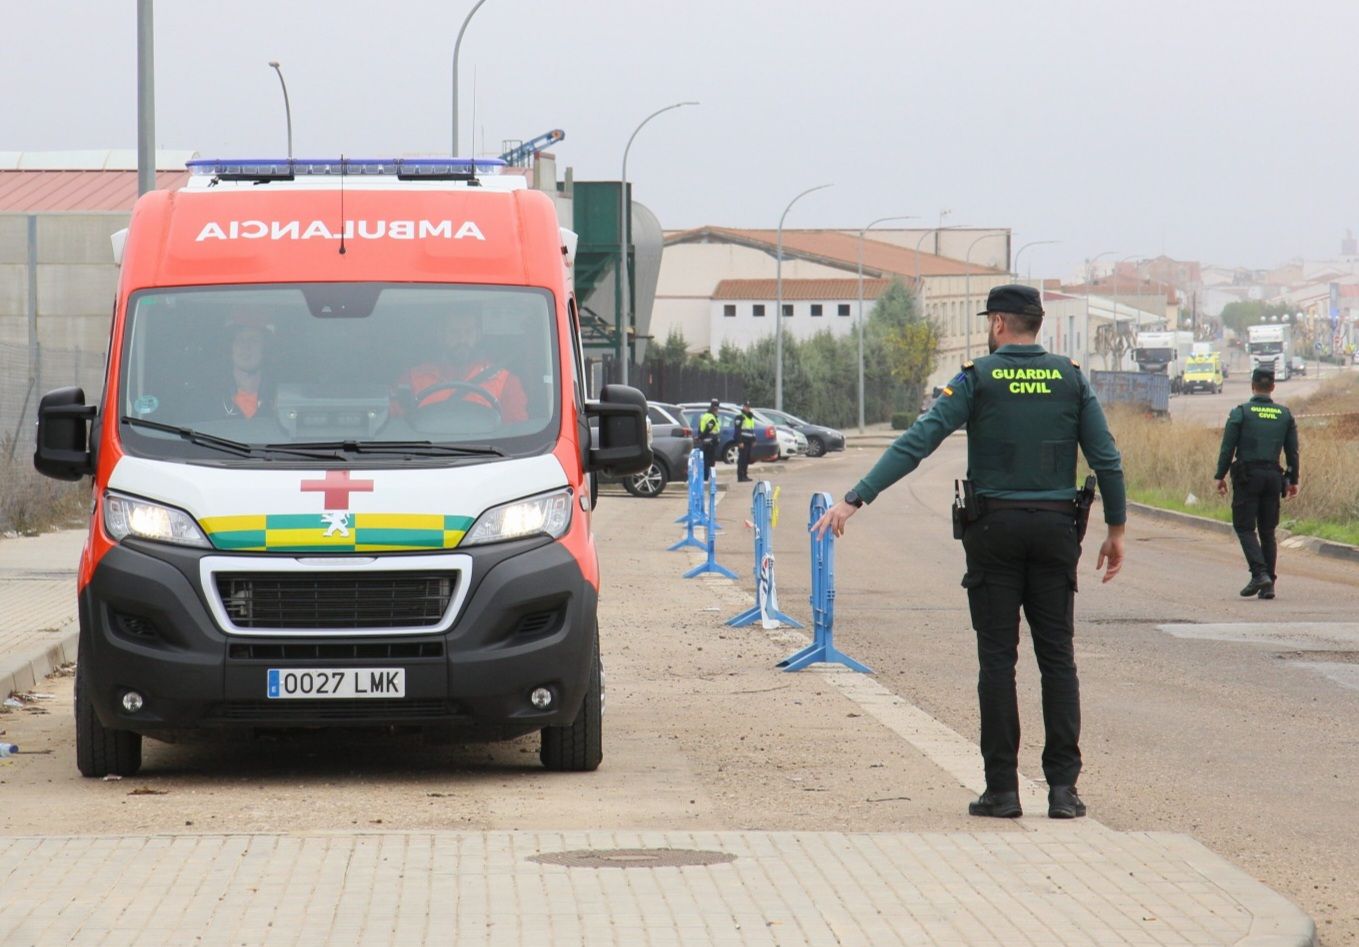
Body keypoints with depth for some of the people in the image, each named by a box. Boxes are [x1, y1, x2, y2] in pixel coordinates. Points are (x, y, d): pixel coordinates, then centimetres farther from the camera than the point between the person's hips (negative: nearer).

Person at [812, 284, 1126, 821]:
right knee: (1057, 656, 5)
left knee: (997, 658, 2)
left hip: (994, 528, -2)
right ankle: (1063, 788, 1)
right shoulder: (1071, 379, 4)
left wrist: (855, 499, -12)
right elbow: (1107, 459, 1)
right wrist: (1115, 529, 11)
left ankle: (1002, 788, 1)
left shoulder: (977, 379, -4)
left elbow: (915, 444, -11)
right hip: (1056, 528, 2)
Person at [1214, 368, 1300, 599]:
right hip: (1273, 476, 4)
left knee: (1245, 527, 0)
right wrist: (1293, 480, 17)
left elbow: (1227, 448, -5)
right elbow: (1292, 451, 10)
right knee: (1267, 531, 10)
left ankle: (1259, 573, -19)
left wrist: (1220, 476, 2)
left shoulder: (1240, 413, -3)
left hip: (1247, 476, -4)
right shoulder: (1285, 415, 8)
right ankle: (1269, 584, 6)